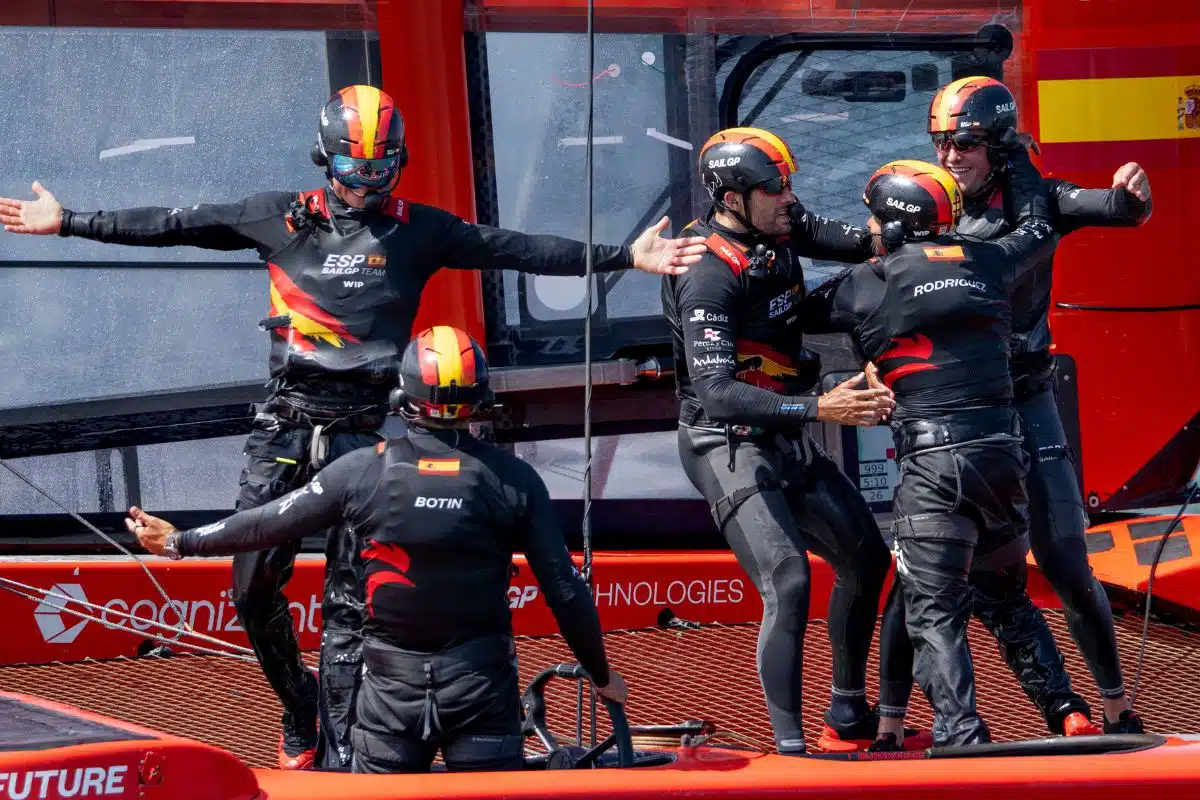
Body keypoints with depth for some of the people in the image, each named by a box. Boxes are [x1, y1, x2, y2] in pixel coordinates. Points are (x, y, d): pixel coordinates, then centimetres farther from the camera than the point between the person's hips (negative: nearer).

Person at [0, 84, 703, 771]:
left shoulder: (419, 230, 4)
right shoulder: (281, 217, 6)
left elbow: (515, 249, 3)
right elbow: (173, 227, 7)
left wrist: (624, 257, -2)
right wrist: (68, 222, 5)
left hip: (364, 430, -2)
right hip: (286, 422, 2)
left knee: (349, 602, -3)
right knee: (253, 584, -1)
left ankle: (339, 756, 1)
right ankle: (299, 708, 23)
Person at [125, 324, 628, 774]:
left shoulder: (364, 471, -6)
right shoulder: (513, 480, -7)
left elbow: (272, 523, 4)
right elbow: (564, 590, -4)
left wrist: (181, 543, 19)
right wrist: (601, 674, 10)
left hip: (392, 683, 1)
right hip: (481, 684, -1)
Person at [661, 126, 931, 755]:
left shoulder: (777, 227, 0)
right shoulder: (709, 277, -24)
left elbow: (859, 245, 9)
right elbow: (717, 393, -31)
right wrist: (819, 408, -37)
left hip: (785, 442, 10)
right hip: (727, 448, -10)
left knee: (865, 558, 17)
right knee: (787, 582, -23)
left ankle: (849, 722, 30)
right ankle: (790, 748, -24)